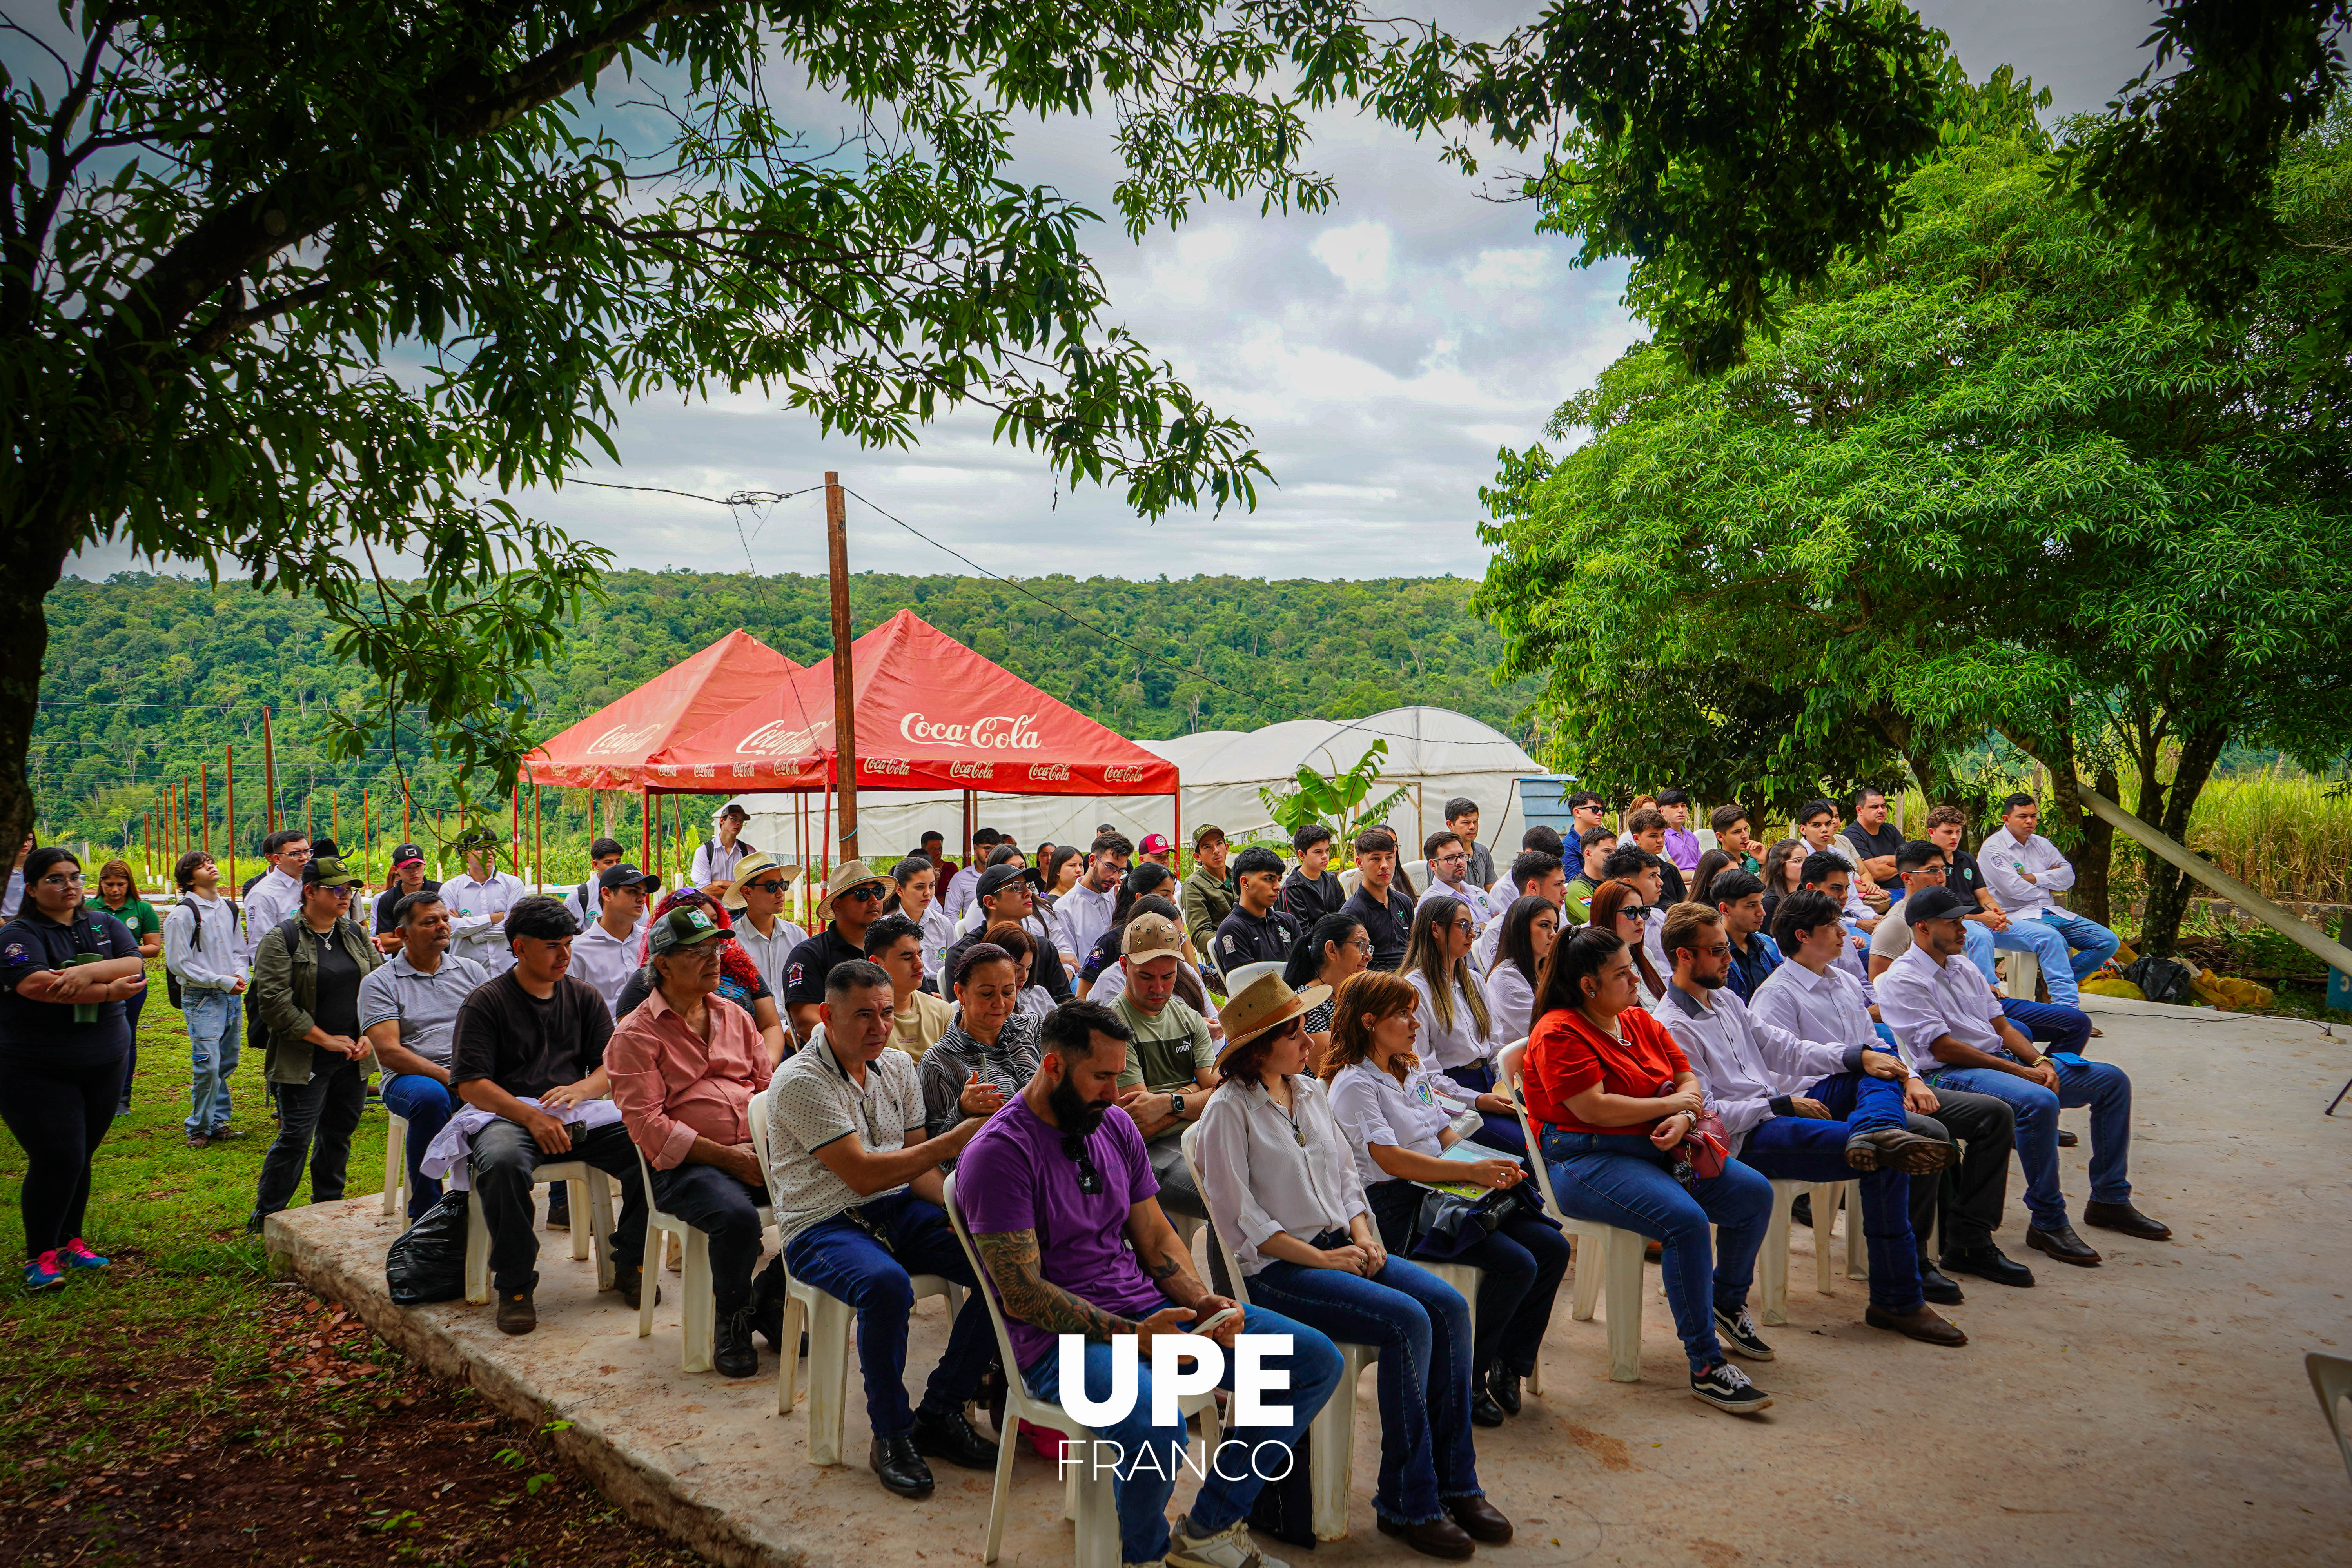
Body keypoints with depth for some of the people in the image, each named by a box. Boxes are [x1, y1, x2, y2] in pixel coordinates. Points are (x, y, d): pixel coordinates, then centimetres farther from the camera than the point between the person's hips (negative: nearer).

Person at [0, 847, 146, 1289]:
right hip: (37, 1073, -5)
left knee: (82, 1158, 12)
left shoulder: (104, 925, 8)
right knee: (57, 1161, -8)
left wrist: (88, 972, -25)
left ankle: (71, 1242, 26)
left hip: (103, 1065, 5)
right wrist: (108, 991, -22)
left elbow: (135, 965, -8)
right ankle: (40, 1256, 5)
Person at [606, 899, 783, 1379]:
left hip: (757, 1153, 5)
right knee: (737, 1215, -35)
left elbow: (768, 1083, 17)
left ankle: (770, 1296, 2)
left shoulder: (734, 1016, 19)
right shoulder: (635, 1034, 0)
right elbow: (647, 1123, -9)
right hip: (683, 1164, -5)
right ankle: (731, 1319, -4)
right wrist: (726, 1157, -16)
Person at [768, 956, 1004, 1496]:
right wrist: (956, 1139, -23)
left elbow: (915, 1165, 10)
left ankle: (940, 1411, -3)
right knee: (887, 1284, -38)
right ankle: (892, 1436, -15)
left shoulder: (898, 1066, 8)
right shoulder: (801, 1081, -14)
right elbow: (863, 1174, -20)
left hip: (899, 1210, 6)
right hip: (822, 1226, -6)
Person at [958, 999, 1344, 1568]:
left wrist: (1201, 1302, -6)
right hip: (1062, 1336, -7)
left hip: (1149, 1306, 8)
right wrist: (1131, 1336, -26)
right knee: (1155, 1428, -38)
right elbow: (1021, 1292, -17)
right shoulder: (998, 1153, -14)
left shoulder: (1116, 1125, 10)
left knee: (1317, 1360, -1)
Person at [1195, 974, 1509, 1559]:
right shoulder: (1229, 1111, -10)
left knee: (1449, 1306, -14)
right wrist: (1322, 1259, -16)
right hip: (1277, 1270, -7)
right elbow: (1242, 1219, -13)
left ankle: (1455, 1482, -5)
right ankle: (1406, 1502, -12)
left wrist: (1363, 1235, 1)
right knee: (1408, 1321, -25)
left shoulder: (1311, 1091, 13)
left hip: (1340, 1247, 7)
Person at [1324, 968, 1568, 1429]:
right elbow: (1392, 1159, -20)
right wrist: (1472, 1172, -26)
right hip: (1396, 1207, -9)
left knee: (1552, 1248, -4)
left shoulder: (1412, 1072, 19)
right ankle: (1465, 1382, -7)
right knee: (1516, 1265, -22)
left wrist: (1496, 1167, -3)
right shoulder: (1354, 1085, -10)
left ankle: (1508, 1364, 8)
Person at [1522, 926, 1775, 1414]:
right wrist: (1671, 1104, -10)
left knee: (1755, 1193, -2)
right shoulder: (1559, 1034, -12)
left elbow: (1688, 1079, 13)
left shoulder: (1641, 1021, 14)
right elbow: (1595, 1108, -21)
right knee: (1686, 1219, -30)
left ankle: (1727, 1302, 23)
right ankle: (1706, 1366, -21)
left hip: (1657, 1149, 9)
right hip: (1586, 1161, -9)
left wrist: (1683, 1117, -12)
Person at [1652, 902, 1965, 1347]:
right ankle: (1896, 1301, -19)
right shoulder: (1673, 1028, -13)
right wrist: (1782, 1105, -16)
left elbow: (1786, 1051, 14)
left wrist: (1860, 1055, -2)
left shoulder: (1725, 1000, 17)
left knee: (1882, 1061, -2)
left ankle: (1877, 1131, -36)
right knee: (1887, 1163, -24)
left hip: (1779, 1105, 10)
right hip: (1746, 1139, -10)